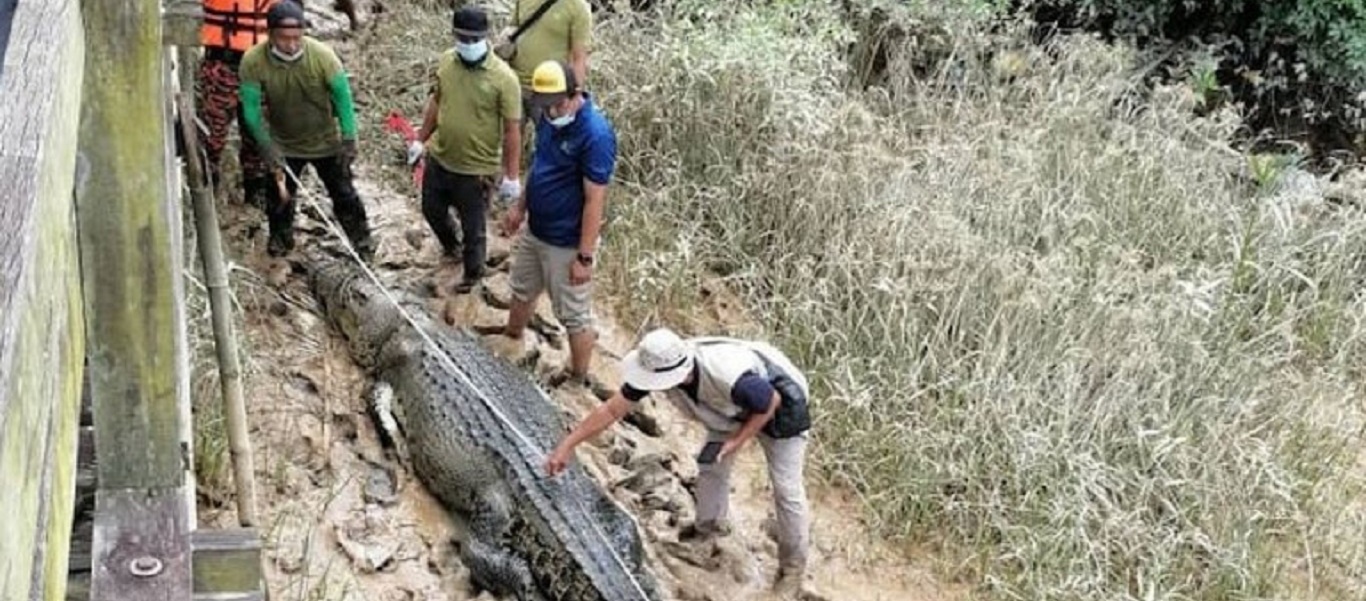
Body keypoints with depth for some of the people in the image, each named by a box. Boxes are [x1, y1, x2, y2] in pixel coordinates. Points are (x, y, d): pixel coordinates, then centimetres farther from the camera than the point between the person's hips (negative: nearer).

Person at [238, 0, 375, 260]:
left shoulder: (322, 55, -27)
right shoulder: (253, 62, -25)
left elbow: (342, 95, -16)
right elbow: (251, 110, -17)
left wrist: (348, 138, -17)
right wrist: (268, 148, -23)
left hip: (325, 141, -1)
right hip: (283, 144, 1)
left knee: (343, 192, 11)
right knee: (279, 194, 14)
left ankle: (361, 238, 31)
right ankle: (280, 238, 40)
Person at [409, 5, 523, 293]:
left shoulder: (503, 77, -24)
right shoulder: (446, 62, -7)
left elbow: (512, 129, -18)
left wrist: (511, 176, -16)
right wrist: (420, 139, 15)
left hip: (476, 169, -5)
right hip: (438, 159, 6)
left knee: (472, 227, 13)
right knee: (432, 210, 26)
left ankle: (472, 272, 40)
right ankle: (451, 246, 57)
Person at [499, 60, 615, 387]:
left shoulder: (595, 135, -29)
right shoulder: (550, 118, -3)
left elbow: (595, 200, -26)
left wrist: (585, 257, -23)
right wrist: (520, 206, 20)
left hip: (566, 244, -8)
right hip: (534, 231, 8)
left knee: (574, 315, 9)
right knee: (522, 289, 30)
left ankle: (578, 379, 29)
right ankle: (511, 338, 56)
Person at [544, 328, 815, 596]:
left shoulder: (730, 379, -46)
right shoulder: (659, 367, -27)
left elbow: (771, 402, -25)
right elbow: (611, 409, -18)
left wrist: (738, 441, -22)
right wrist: (566, 445, -19)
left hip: (779, 410, -6)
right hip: (736, 407, 6)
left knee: (786, 489, 0)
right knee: (711, 467, 16)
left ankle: (793, 563, 21)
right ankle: (710, 524, 45)